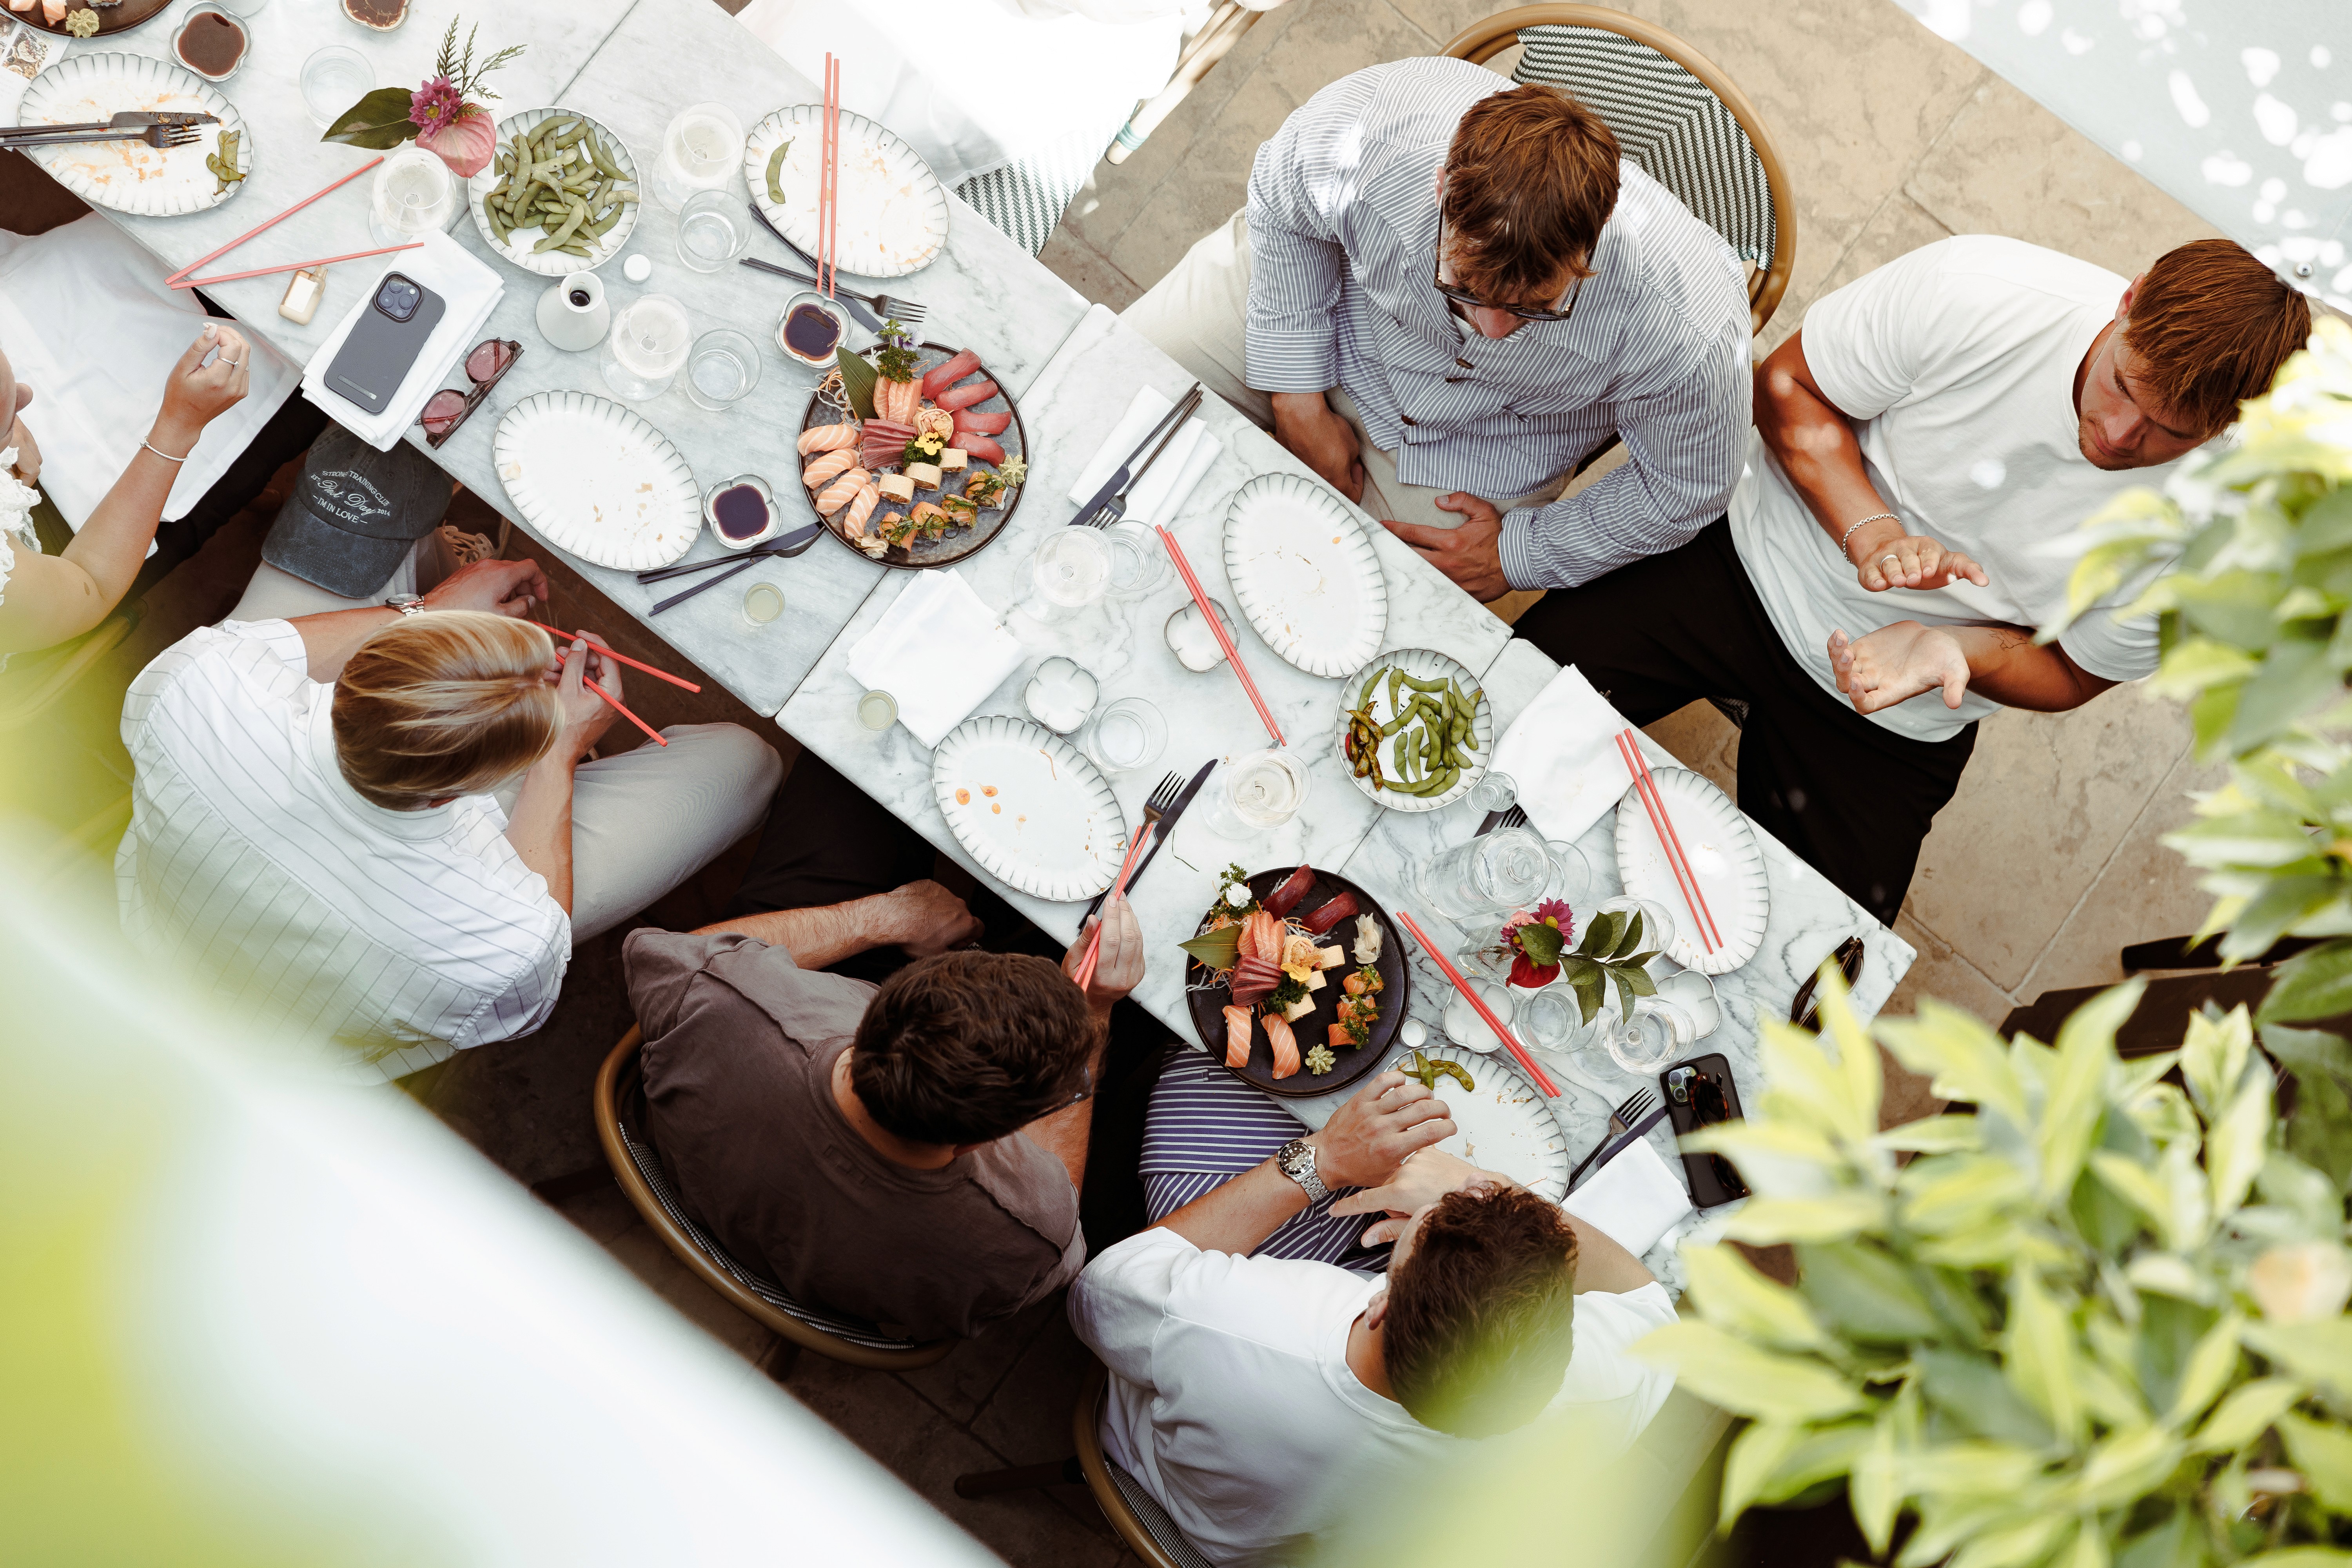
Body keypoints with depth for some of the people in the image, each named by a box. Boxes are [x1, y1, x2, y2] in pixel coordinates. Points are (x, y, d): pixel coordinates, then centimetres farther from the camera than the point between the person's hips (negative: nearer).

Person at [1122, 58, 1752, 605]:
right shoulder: (1359, 129, -39)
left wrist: (1516, 555, -13)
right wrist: (1297, 400, -11)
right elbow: (1280, 204, -12)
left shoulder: (1686, 328, -40)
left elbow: (1685, 489, -17)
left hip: (1477, 441, -1)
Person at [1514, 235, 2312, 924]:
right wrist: (1870, 530, -27)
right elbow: (1788, 385, -12)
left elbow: (2074, 673, -6)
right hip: (1750, 560, 0)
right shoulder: (1975, 290, -26)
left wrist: (1946, 649, -27)